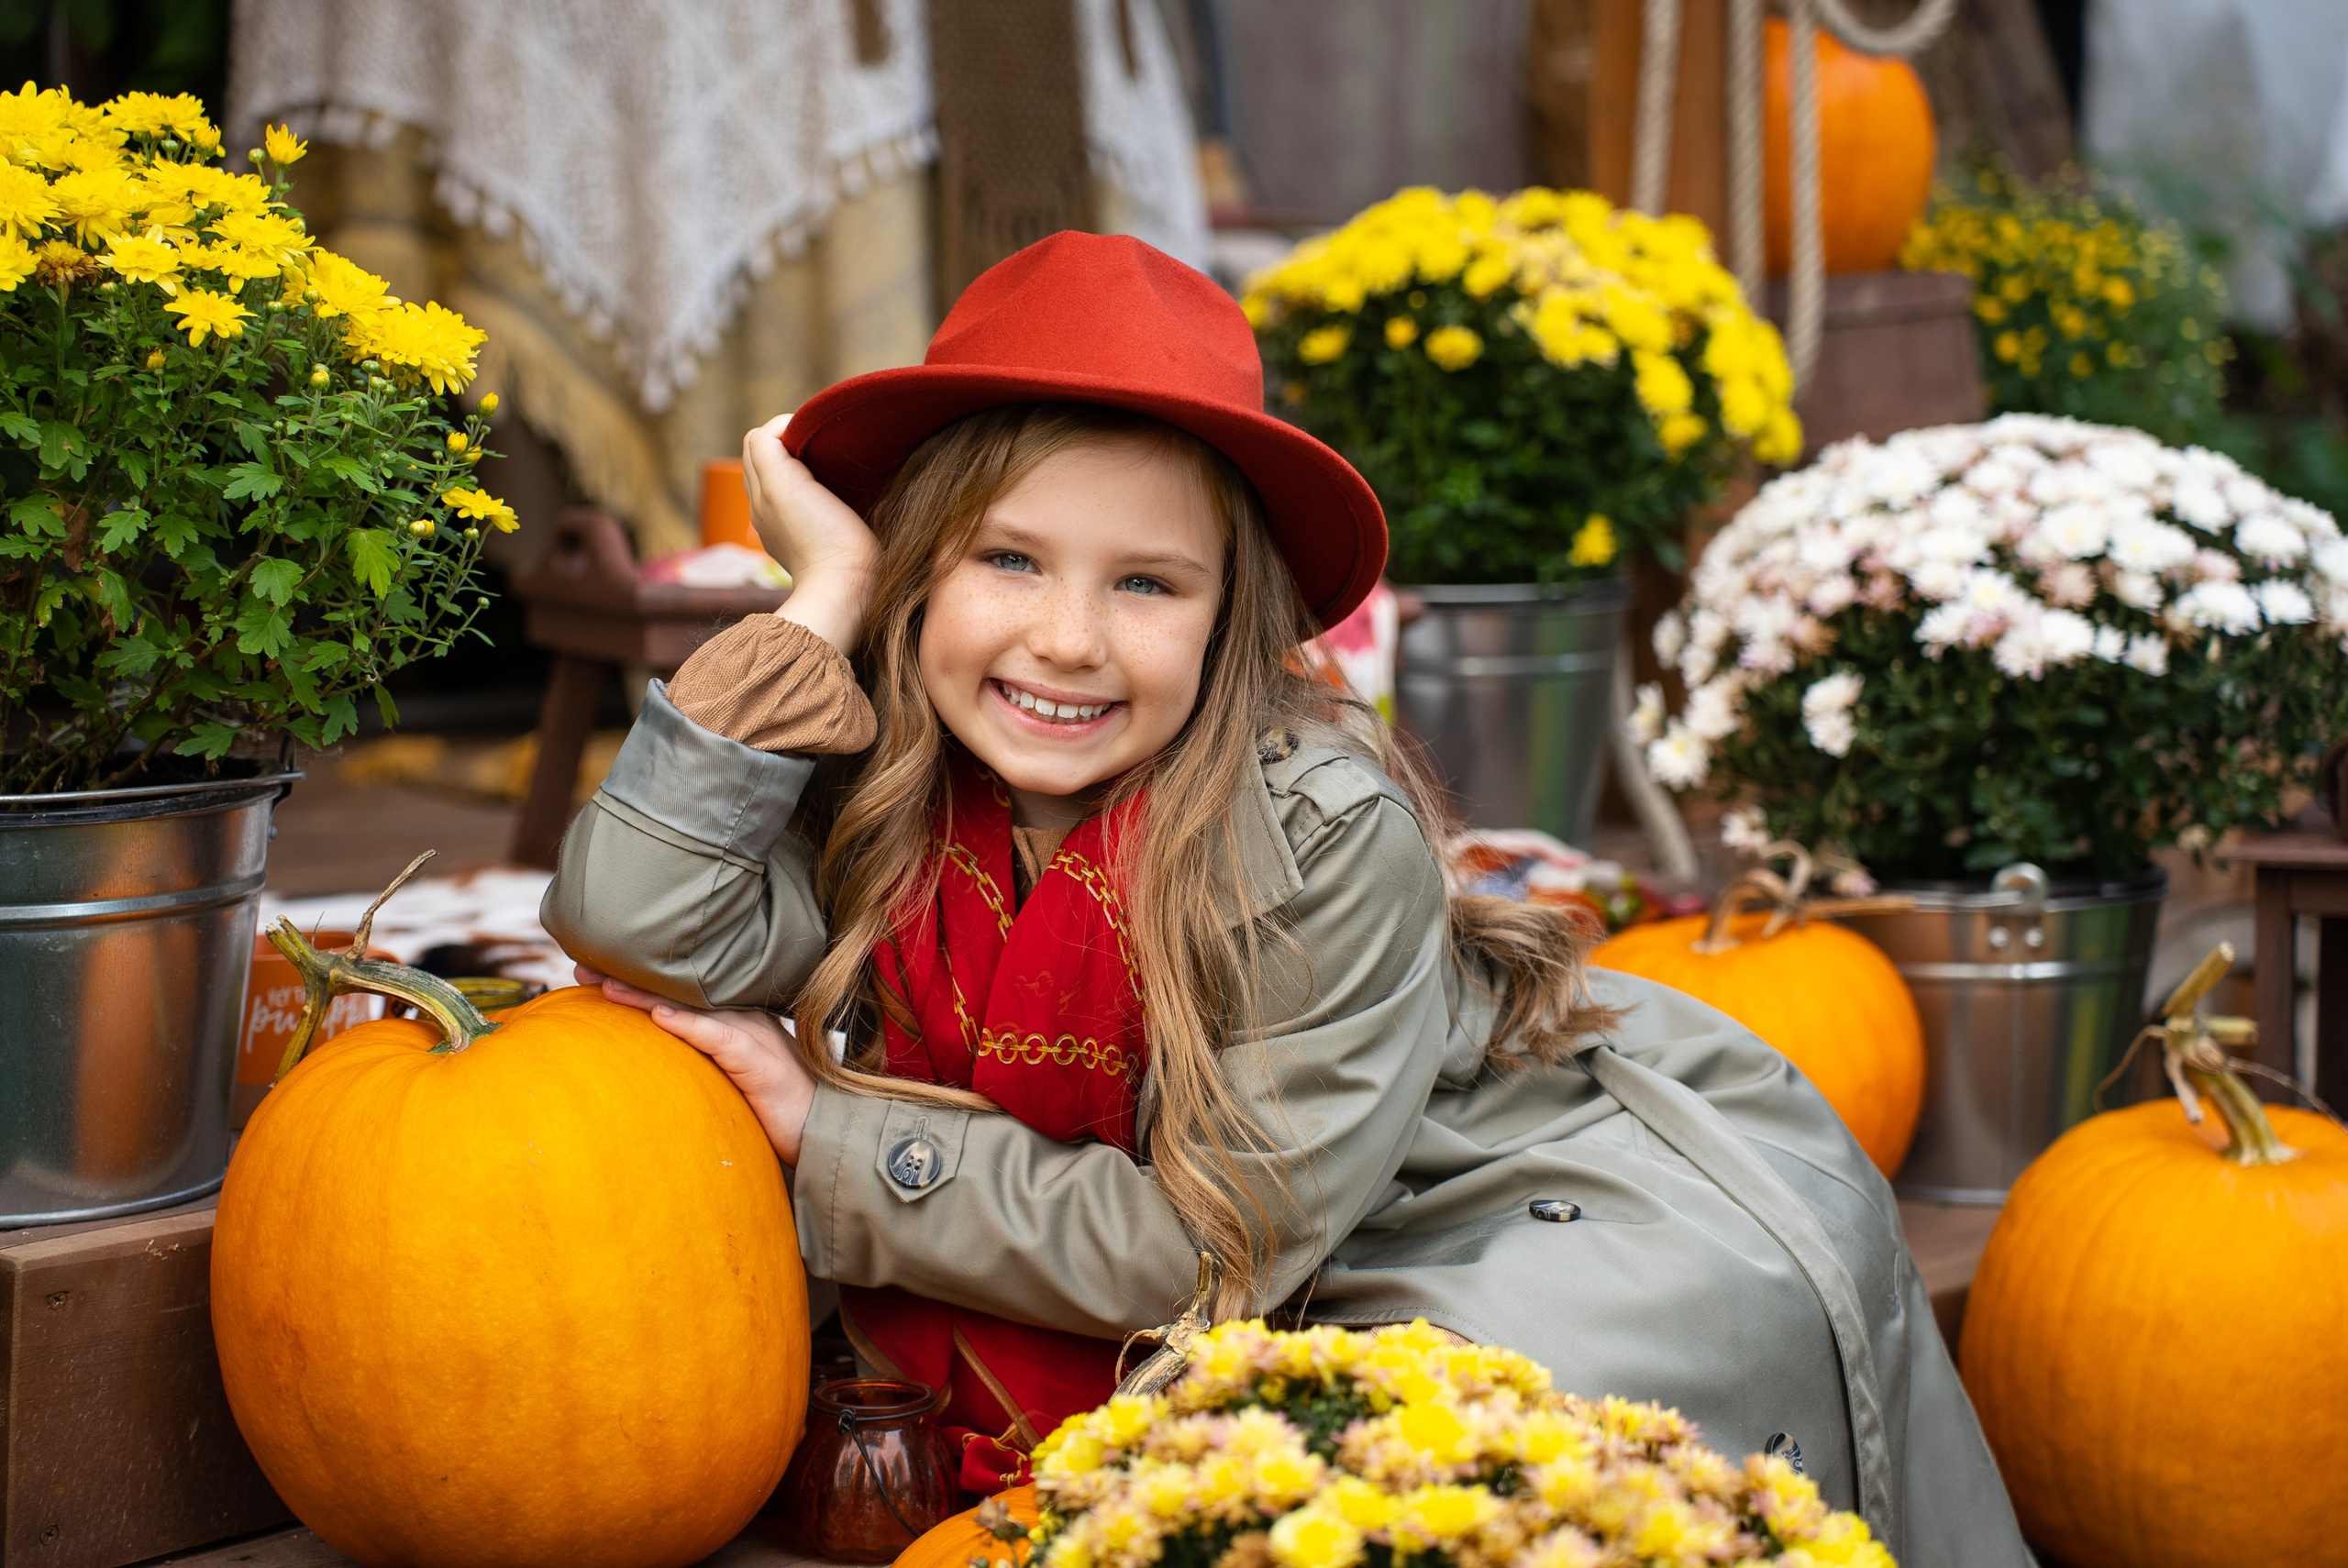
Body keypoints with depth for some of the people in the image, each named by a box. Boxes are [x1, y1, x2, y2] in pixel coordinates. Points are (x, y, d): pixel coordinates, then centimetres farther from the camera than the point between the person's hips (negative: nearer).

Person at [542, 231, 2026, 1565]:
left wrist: (832, 1145, -21)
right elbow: (633, 932, -29)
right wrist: (819, 602, -24)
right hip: (1344, 1287, 6)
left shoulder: (1328, 833, -27)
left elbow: (1214, 1236, -23)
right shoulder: (884, 794, -13)